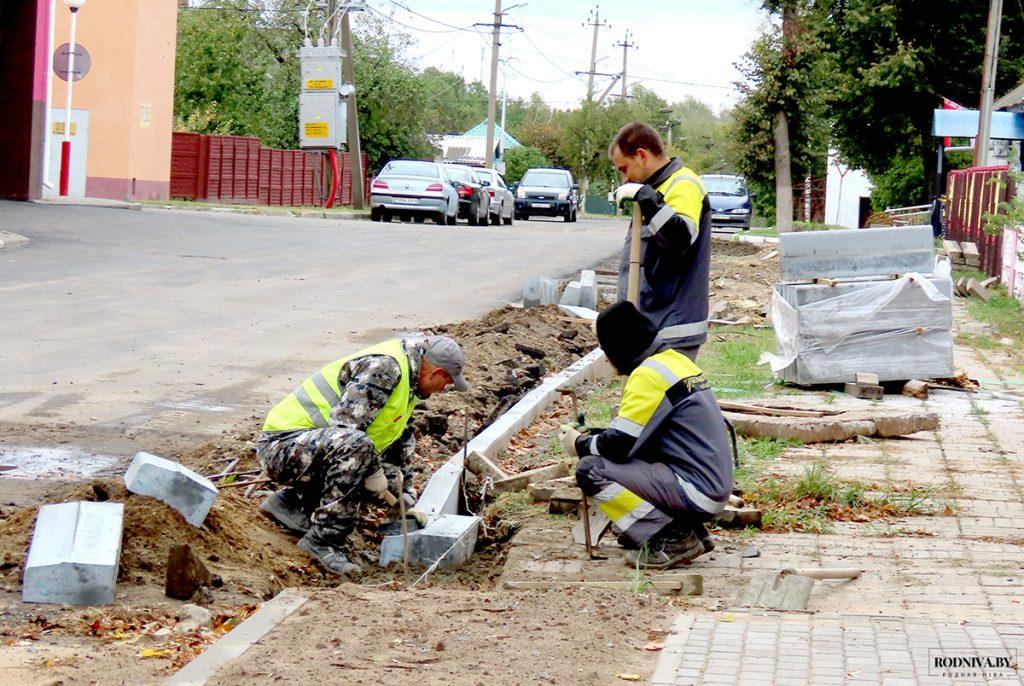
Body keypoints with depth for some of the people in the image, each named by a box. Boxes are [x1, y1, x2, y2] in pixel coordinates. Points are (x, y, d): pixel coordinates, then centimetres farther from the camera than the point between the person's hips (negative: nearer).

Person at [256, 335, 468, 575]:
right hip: (282, 444, -10)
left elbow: (401, 442, 27)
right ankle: (323, 541, -27)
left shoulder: (406, 379, 16)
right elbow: (344, 423, -26)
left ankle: (292, 501, 10)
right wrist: (372, 472, -19)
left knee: (391, 477, 7)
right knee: (355, 444, -36)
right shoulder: (383, 366, -18)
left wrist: (406, 499, 25)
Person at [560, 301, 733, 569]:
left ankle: (670, 541, -11)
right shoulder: (675, 360, 14)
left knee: (590, 471, -13)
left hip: (697, 492, -10)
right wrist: (592, 436, 15)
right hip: (713, 485, 10)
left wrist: (580, 445, 3)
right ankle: (688, 533, 12)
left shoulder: (648, 375, -15)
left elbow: (620, 445, -16)